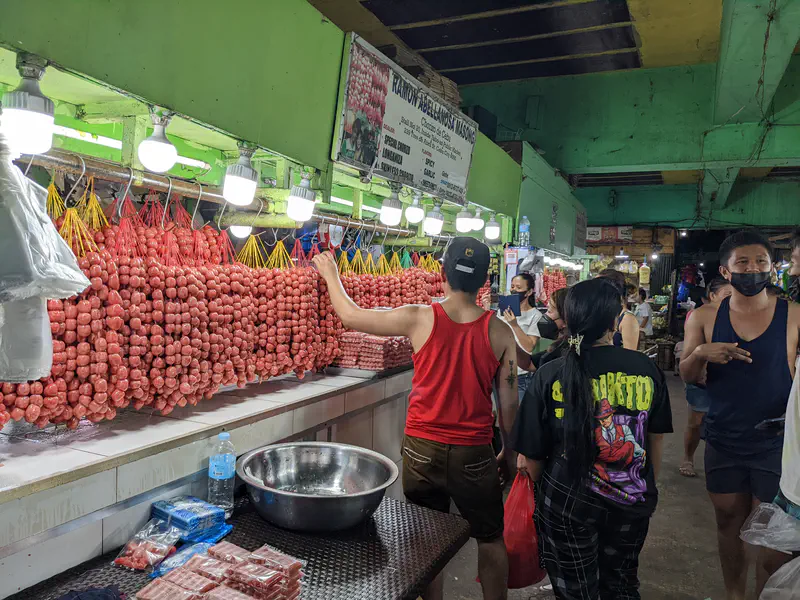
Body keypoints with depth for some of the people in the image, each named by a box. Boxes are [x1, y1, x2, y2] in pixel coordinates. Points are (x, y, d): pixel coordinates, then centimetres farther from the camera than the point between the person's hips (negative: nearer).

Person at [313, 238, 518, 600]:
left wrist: (330, 273, 14)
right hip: (474, 454, 0)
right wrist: (510, 450, 12)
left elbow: (350, 316, -2)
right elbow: (508, 402, -3)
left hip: (421, 449, 0)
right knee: (490, 539, 20)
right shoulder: (500, 332, -10)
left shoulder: (419, 319, -13)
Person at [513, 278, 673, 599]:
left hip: (568, 504, -2)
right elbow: (656, 439, 3)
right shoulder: (646, 369, -11)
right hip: (632, 504, 3)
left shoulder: (550, 376, -18)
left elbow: (532, 457, -11)